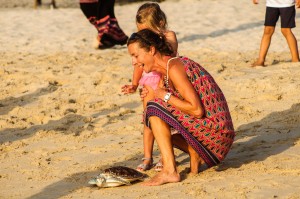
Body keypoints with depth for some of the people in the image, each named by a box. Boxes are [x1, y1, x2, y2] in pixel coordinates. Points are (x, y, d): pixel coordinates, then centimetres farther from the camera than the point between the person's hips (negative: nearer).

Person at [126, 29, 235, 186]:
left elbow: (197, 110, -23)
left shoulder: (174, 67, -16)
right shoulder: (164, 71, 14)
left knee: (154, 108, -15)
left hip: (215, 132, -10)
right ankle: (196, 157, 6)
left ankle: (170, 171, -20)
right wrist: (152, 94, 1)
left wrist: (164, 95, -13)